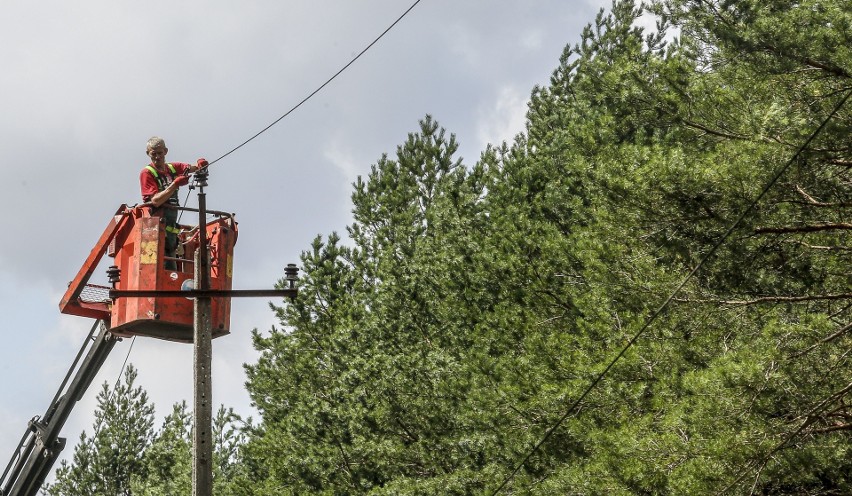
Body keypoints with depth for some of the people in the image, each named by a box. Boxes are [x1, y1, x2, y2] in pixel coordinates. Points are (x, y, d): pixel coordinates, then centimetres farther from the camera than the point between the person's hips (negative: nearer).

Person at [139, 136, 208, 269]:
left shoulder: (173, 168, 15)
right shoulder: (147, 173, -3)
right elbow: (155, 201, -14)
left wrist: (200, 164, -13)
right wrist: (175, 184, -20)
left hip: (171, 228, 7)